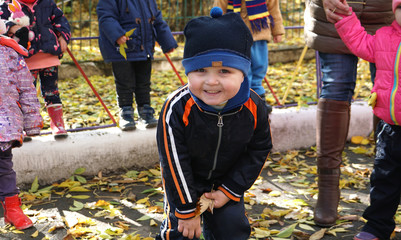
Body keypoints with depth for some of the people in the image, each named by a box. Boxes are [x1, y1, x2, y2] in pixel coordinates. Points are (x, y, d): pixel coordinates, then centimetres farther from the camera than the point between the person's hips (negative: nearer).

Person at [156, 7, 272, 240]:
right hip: (184, 181, -2)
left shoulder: (254, 108, -25)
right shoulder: (177, 109, -33)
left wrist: (230, 191, -11)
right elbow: (175, 164, -24)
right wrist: (187, 210, -16)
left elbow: (259, 151, -10)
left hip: (227, 180, 2)